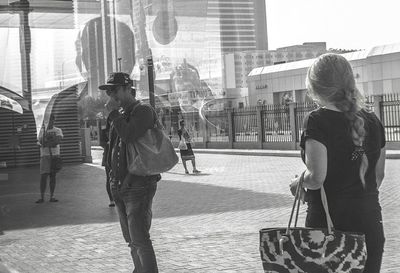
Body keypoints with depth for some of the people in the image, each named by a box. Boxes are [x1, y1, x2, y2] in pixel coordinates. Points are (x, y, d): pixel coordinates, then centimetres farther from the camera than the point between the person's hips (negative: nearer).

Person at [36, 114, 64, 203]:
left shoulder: (58, 130, 7)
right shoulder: (42, 131, 8)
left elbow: (58, 140, -10)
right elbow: (41, 142, -4)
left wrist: (46, 143, -17)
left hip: (55, 155, 1)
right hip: (45, 155, 0)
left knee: (53, 176, 3)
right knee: (43, 176, -6)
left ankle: (52, 197, 6)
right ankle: (42, 197, -3)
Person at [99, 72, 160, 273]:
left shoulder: (143, 111, -9)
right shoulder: (121, 115, 17)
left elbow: (129, 136, -25)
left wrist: (113, 113, -15)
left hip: (138, 186, -8)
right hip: (120, 187, 8)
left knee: (140, 240, -12)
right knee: (131, 240, 12)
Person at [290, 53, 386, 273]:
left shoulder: (318, 121, -12)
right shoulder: (372, 121, 6)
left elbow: (316, 178, -21)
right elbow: (379, 175, 15)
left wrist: (298, 182, -1)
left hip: (329, 222, -5)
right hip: (370, 225, 6)